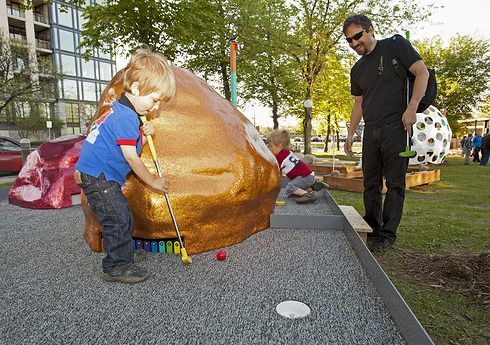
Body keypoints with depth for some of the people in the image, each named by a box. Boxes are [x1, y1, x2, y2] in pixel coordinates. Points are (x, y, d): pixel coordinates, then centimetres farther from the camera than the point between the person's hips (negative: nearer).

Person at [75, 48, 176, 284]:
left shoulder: (121, 112, 12)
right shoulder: (126, 117, -21)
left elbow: (129, 148, 17)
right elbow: (131, 159, -18)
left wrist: (143, 136, 0)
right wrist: (153, 181, -8)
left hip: (99, 177, 10)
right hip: (99, 178, -10)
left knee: (121, 220, 14)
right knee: (118, 220, -7)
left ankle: (119, 264, 27)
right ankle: (118, 267, 5)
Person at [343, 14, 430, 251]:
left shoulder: (394, 45, 3)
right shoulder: (357, 70, 18)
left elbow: (422, 73, -3)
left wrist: (411, 108, -15)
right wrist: (350, 134, 16)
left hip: (396, 127, -6)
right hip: (371, 131, 6)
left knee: (394, 183, -3)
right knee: (371, 184, 8)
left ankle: (387, 234, 4)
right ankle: (372, 228, 20)